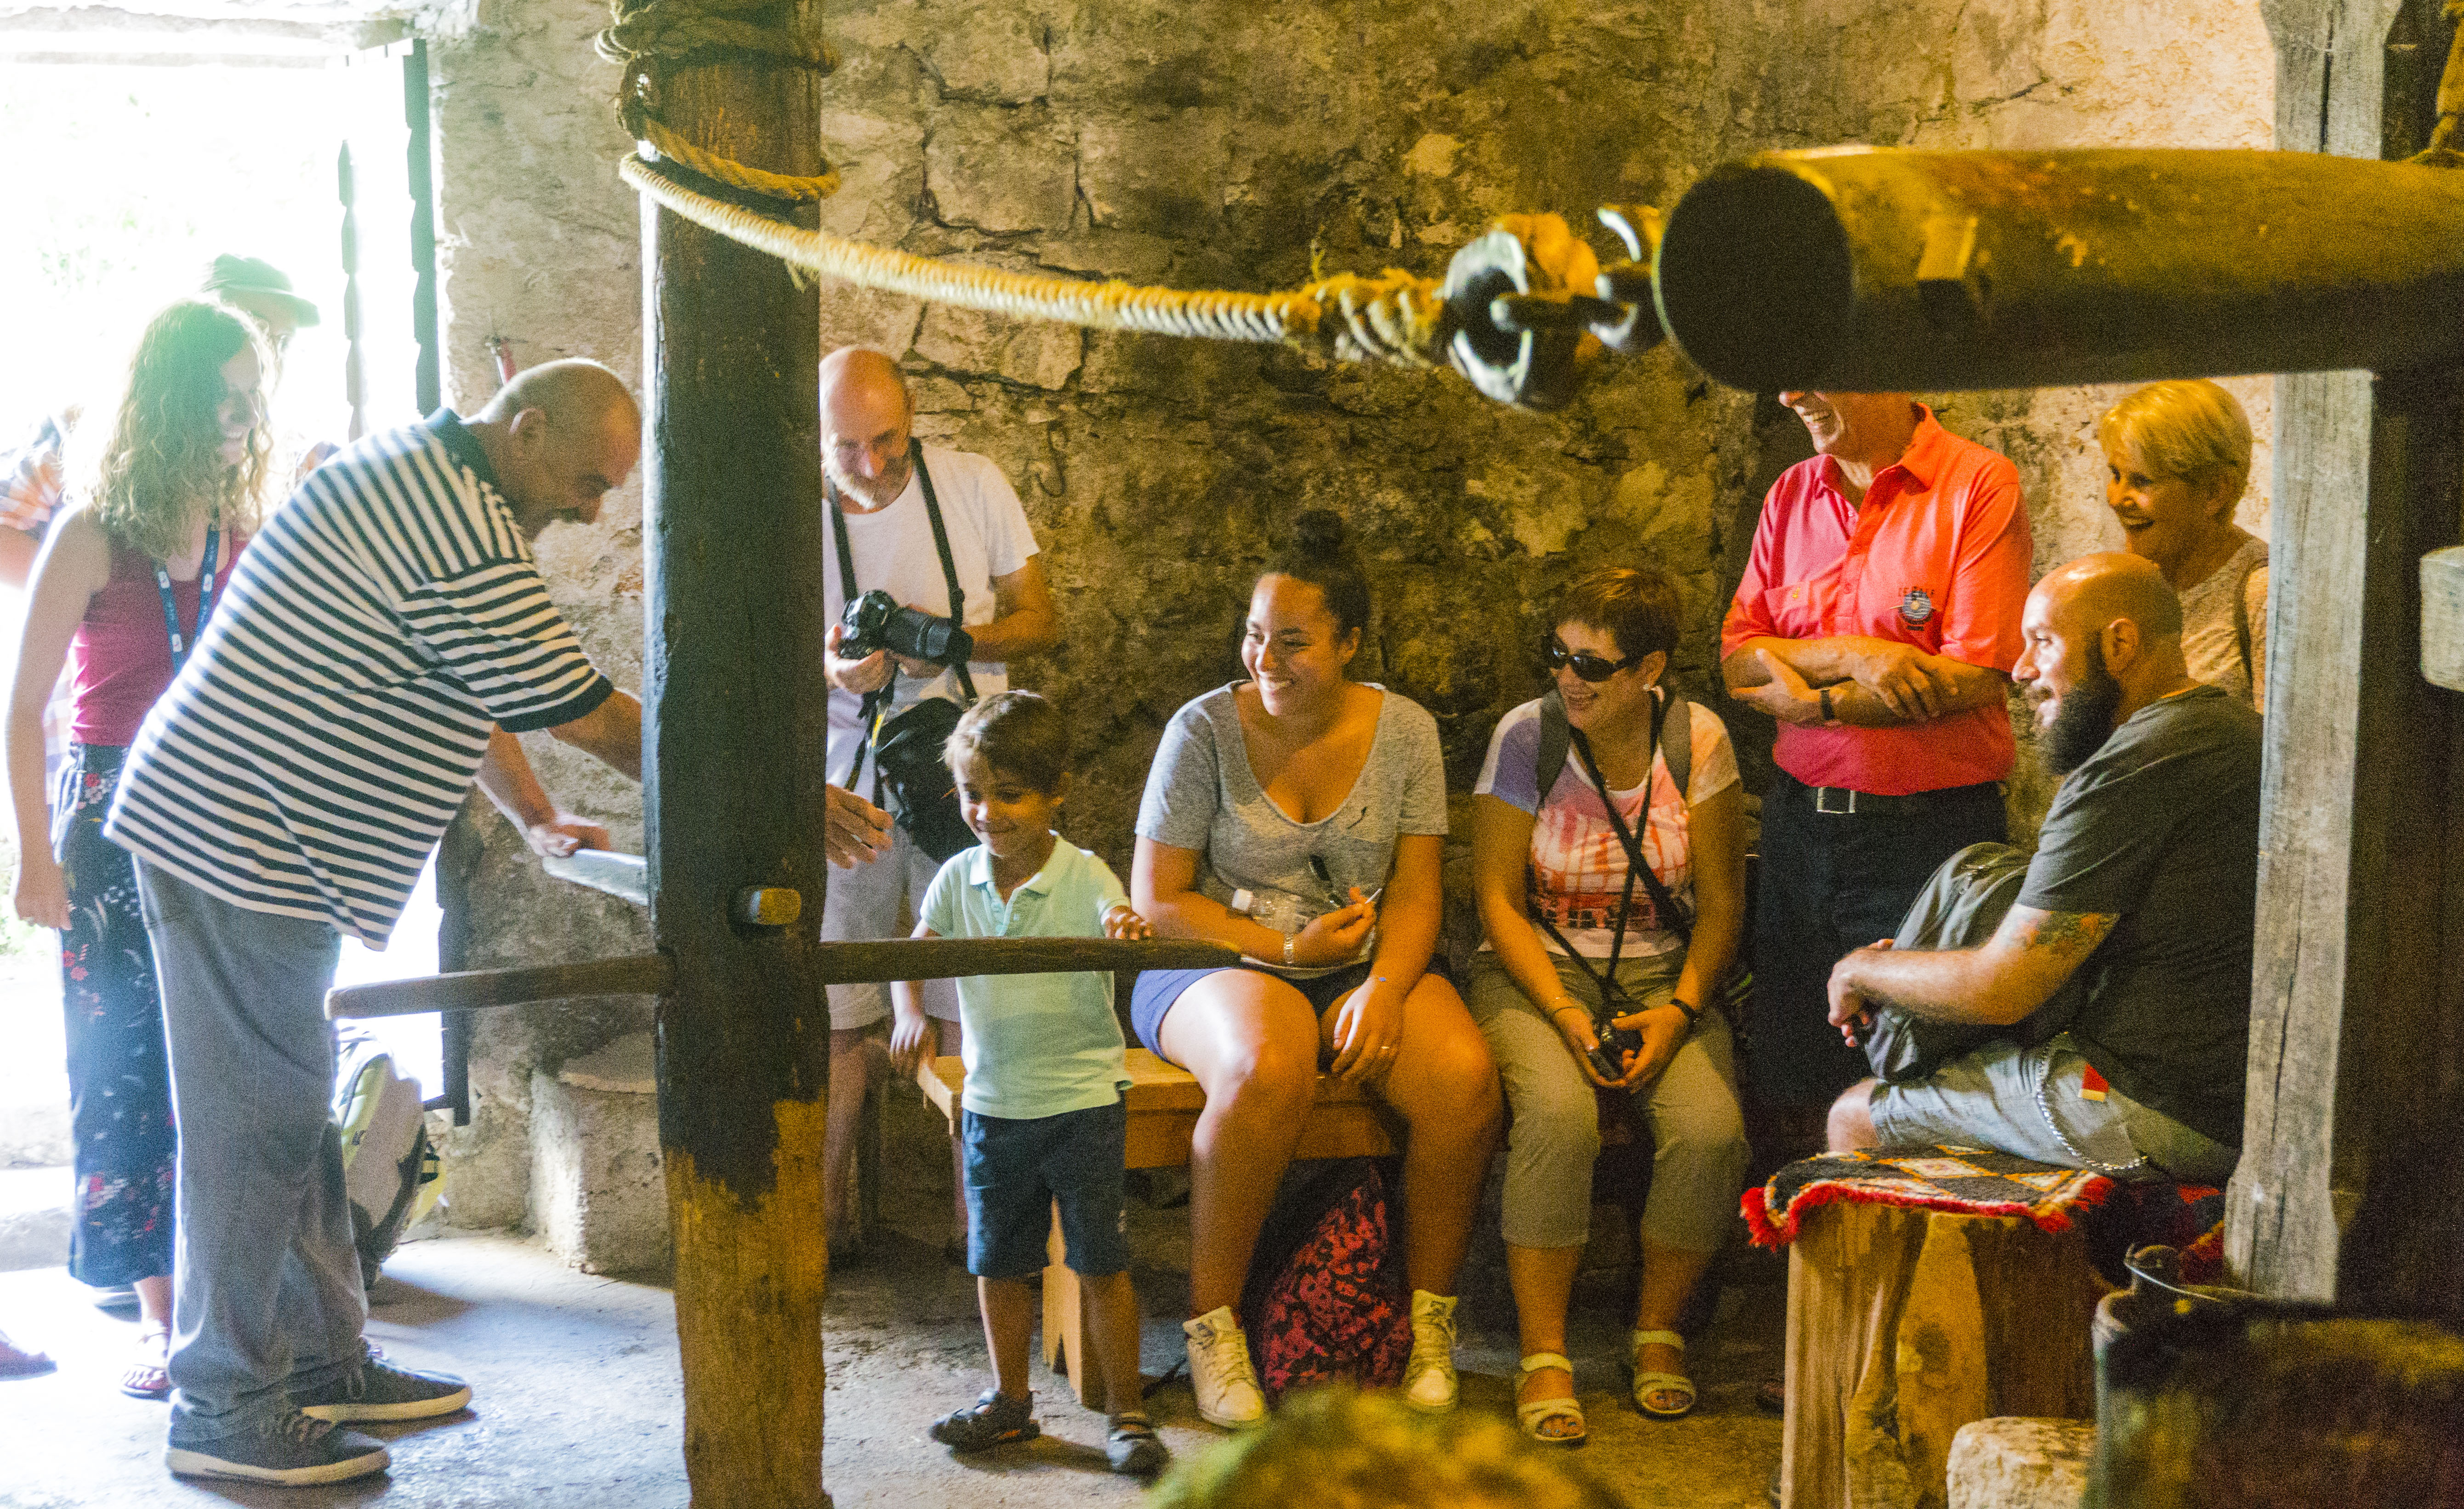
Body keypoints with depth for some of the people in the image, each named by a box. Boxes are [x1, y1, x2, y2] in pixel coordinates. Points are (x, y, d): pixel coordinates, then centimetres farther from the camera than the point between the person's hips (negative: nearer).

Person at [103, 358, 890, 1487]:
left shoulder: (423, 483, 15)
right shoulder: (455, 525, -20)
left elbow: (472, 689, 24)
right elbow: (588, 716, -19)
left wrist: (539, 820, 26)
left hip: (223, 830, 11)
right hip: (239, 844, -11)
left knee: (289, 1111, 15)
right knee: (258, 1122, -3)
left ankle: (320, 1361, 25)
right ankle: (225, 1407, 8)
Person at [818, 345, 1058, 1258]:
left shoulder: (974, 486, -1)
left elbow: (1038, 620, 3)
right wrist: (830, 668, -21)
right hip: (848, 775, 0)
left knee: (969, 1008, -2)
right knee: (837, 1010, 0)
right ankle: (825, 1219, 11)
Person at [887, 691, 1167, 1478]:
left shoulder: (1084, 876, -11)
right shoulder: (957, 880, 0)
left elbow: (1121, 926, -26)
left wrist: (1131, 932, -50)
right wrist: (911, 1017, -18)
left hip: (1083, 1097, -4)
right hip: (992, 1102, 4)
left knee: (1100, 1261, 2)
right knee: (998, 1262, 15)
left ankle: (1126, 1410, 14)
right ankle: (1009, 1398, 32)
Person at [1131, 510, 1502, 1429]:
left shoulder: (1405, 731, 2)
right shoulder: (1206, 730, -6)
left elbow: (1416, 891, 0)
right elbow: (1156, 903, -6)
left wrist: (1384, 989, -20)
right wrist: (1288, 950, -15)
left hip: (1367, 967, 3)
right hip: (1222, 961, -3)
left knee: (1464, 1077, -27)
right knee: (1268, 1071, -37)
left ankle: (1429, 1320, -7)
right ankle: (1212, 1323, -19)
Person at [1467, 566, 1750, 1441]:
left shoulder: (1697, 741, -3)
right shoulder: (1526, 737, -7)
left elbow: (1720, 902, 1)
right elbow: (1498, 899, -5)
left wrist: (1680, 1010, -14)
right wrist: (1564, 1015, -17)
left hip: (1664, 973, 2)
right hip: (1536, 971, -1)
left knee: (1709, 1127, -26)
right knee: (1558, 1114, -32)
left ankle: (1658, 1327, -1)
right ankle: (1544, 1355, -17)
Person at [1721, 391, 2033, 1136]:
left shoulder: (1980, 485, -7)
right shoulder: (1791, 495, 10)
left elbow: (1974, 678, -15)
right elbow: (1738, 661, 5)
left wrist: (1812, 699, -9)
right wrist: (1852, 655, -13)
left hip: (1930, 830, -5)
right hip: (1800, 819, 5)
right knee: (1795, 1100, 10)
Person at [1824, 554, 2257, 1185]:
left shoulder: (2128, 771, -20)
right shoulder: (2238, 726, 13)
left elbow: (1997, 990, -19)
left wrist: (1861, 971, 0)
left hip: (2160, 1111, -10)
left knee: (1856, 1117, 3)